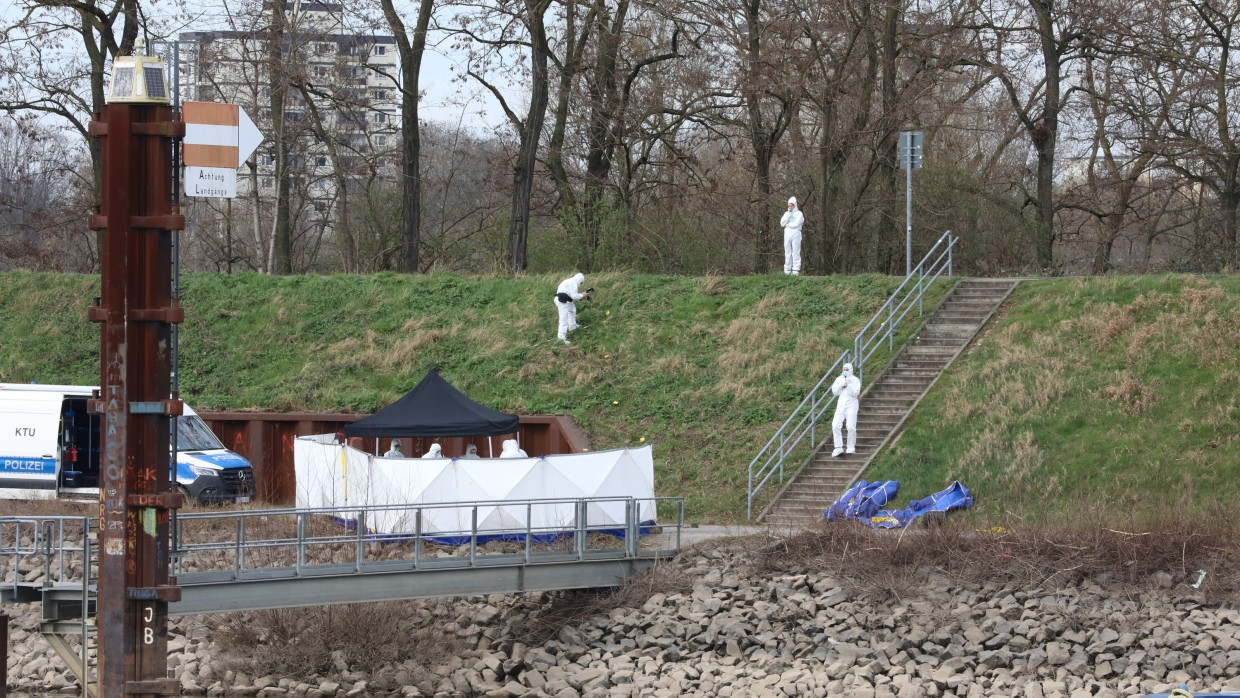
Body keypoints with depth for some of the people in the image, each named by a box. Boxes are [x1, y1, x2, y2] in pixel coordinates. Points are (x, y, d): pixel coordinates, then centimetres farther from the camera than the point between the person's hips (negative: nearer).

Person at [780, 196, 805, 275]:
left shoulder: (799, 214, 1)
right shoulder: (786, 214, 17)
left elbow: (796, 224, -12)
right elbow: (782, 223, 4)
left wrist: (788, 225, -1)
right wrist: (788, 215, -5)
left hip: (795, 234, -5)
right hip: (787, 235, 5)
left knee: (796, 253, -8)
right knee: (788, 253, 3)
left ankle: (796, 271, -11)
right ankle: (787, 271, 3)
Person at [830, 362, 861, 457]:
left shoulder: (855, 380, 1)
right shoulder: (839, 379, 12)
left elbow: (855, 393, -10)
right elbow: (834, 392, 5)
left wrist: (848, 385, -17)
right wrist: (841, 385, -9)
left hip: (851, 405, -3)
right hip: (841, 405, 3)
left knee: (851, 427, -9)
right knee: (835, 425, -10)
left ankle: (851, 448, 7)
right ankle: (838, 448, -4)